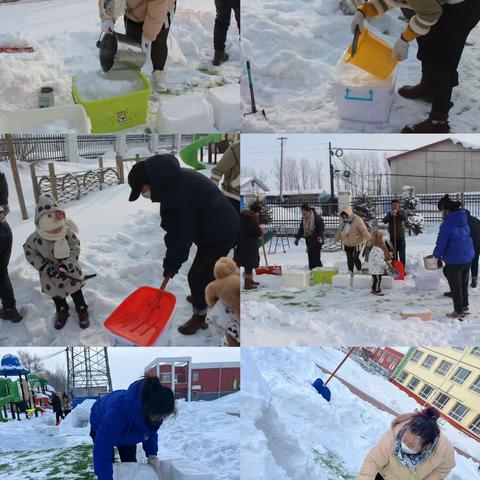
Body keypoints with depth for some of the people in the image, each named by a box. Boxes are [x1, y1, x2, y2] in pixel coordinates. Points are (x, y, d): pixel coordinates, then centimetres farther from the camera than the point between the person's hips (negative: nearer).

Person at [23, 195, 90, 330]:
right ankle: (62, 312, 48)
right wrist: (45, 267, -22)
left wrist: (66, 265, -29)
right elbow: (30, 254, -12)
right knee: (57, 296, 24)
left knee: (76, 293, 18)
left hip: (70, 272, -1)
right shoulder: (35, 239, -27)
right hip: (51, 276, 1)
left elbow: (75, 251, -16)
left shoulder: (69, 234, -27)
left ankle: (82, 310, 41)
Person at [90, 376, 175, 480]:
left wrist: (152, 455, -25)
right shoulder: (118, 411, -51)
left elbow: (151, 432, -11)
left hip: (127, 430, 4)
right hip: (101, 427, -4)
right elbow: (102, 449, -48)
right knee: (106, 470, -8)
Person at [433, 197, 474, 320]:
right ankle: (465, 307, 32)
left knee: (455, 286, 6)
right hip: (468, 258, 7)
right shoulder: (464, 220, 2)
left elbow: (441, 243, -16)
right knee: (463, 284, 21)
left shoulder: (447, 225, -21)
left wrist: (437, 254, 3)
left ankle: (459, 311, 13)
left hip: (454, 261, -7)